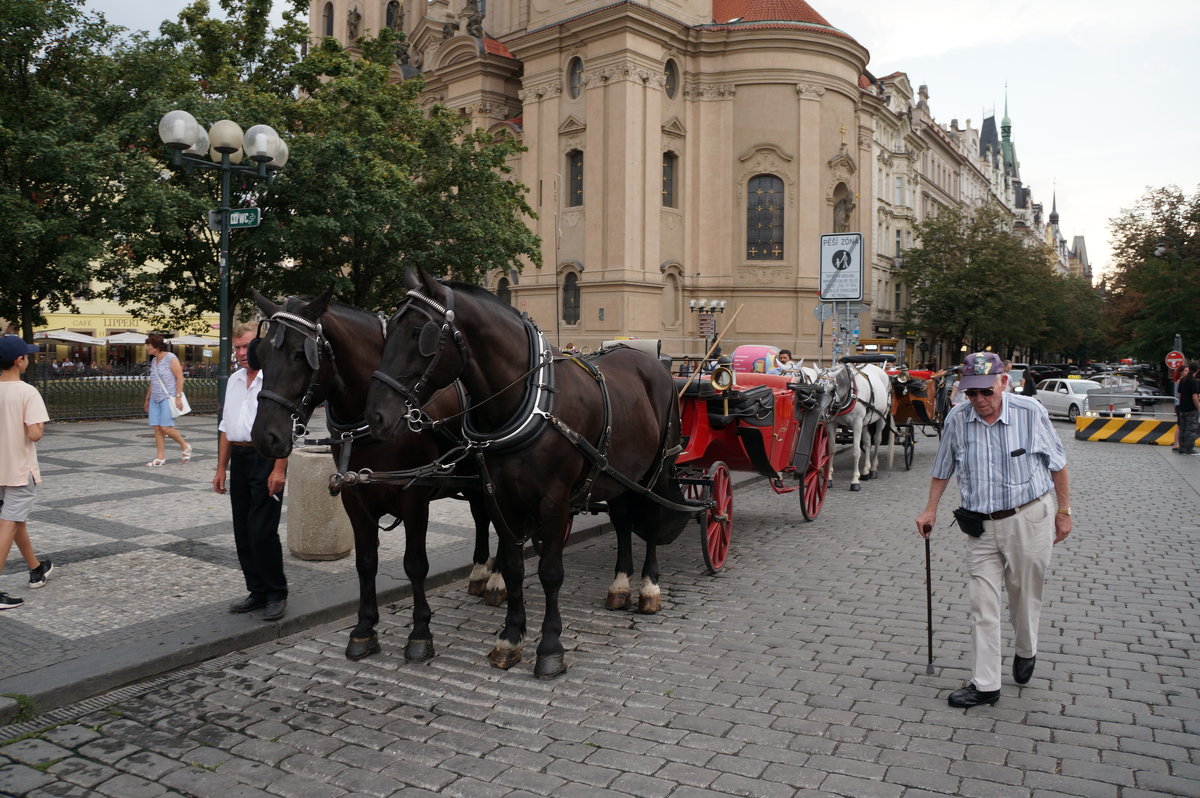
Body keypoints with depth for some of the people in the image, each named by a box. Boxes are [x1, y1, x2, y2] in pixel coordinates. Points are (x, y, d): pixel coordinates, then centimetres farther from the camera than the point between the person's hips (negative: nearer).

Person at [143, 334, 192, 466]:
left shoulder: (171, 358, -8)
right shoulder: (154, 360, 14)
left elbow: (180, 377, -12)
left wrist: (178, 397, -18)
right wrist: (147, 398, 21)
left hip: (168, 397, -7)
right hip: (155, 399, 7)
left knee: (166, 428, -12)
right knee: (157, 428, 2)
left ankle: (185, 447, 9)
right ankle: (160, 458, 5)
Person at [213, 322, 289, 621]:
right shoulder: (234, 380, 16)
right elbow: (226, 427, 20)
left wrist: (279, 470, -18)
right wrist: (221, 468, 16)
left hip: (266, 459, -8)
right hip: (239, 459, 8)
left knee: (263, 532, -8)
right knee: (243, 533, 10)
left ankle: (276, 594, 7)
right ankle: (257, 592, 21)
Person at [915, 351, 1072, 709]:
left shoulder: (1030, 411, -11)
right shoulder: (957, 419, -6)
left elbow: (1057, 464, 1)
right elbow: (943, 470, 9)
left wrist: (1063, 511, 4)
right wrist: (930, 510, 9)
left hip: (1029, 520, -2)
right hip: (981, 527, 2)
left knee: (1025, 596, 15)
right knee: (982, 606, 2)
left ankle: (1026, 651, 44)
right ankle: (985, 685, 11)